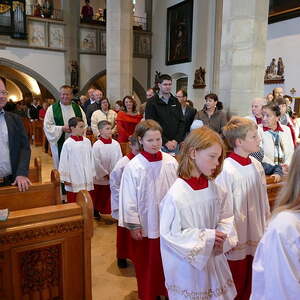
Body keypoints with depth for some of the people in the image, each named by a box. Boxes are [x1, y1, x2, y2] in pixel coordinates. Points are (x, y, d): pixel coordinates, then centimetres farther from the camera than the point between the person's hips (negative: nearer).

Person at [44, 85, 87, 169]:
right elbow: (47, 126, -4)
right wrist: (62, 128, -17)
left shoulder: (77, 108, 9)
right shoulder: (52, 109, 1)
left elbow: (84, 124, 10)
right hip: (59, 143, -2)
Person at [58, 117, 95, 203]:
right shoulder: (67, 144, -12)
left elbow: (91, 158, 7)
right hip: (74, 180, -4)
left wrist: (93, 174, 10)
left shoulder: (87, 141, -1)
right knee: (73, 202, 9)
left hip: (87, 179, 4)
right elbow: (64, 162, -7)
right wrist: (65, 179, -4)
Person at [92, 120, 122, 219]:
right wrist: (105, 174, -10)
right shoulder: (96, 145, -12)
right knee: (100, 196, 14)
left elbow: (120, 159, 0)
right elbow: (96, 162, -12)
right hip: (101, 177, -2)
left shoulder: (116, 143, -3)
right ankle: (96, 211, 33)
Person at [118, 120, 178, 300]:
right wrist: (133, 225, -7)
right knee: (146, 263, 14)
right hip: (146, 223, -2)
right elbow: (129, 199, -9)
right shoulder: (133, 166, -14)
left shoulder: (171, 162, -7)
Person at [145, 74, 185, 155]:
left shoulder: (176, 102, 12)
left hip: (175, 143, 4)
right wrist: (165, 142, -13)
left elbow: (181, 122, 9)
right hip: (159, 144, -4)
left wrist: (176, 140, -5)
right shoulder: (151, 103, -3)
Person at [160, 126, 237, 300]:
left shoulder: (213, 188, -4)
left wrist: (223, 238, -14)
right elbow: (170, 234, -20)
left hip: (214, 261, 6)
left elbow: (226, 217, 5)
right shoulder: (177, 194, -23)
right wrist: (207, 237, -20)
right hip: (187, 265, -5)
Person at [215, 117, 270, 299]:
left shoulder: (257, 166, -1)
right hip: (237, 239, -6)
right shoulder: (226, 170, -22)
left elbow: (264, 201, 8)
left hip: (256, 237, 6)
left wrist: (267, 228, 12)